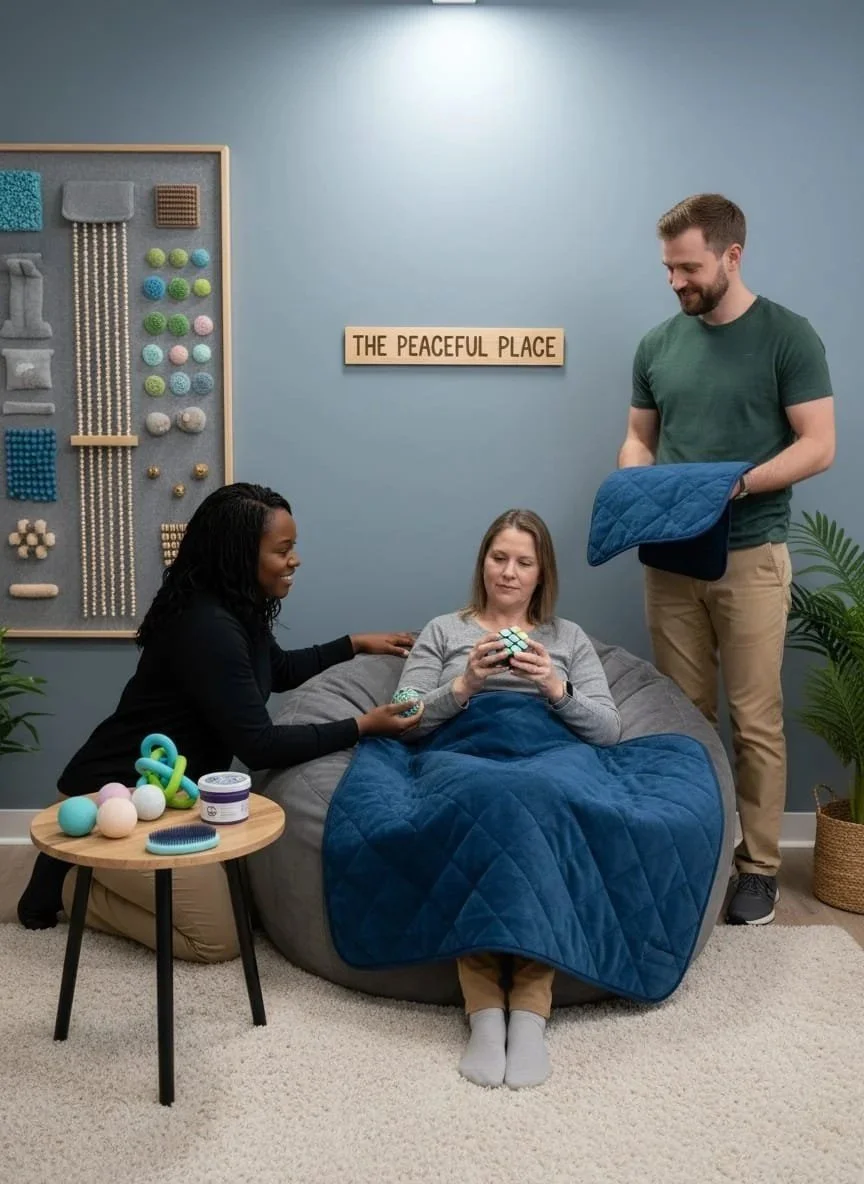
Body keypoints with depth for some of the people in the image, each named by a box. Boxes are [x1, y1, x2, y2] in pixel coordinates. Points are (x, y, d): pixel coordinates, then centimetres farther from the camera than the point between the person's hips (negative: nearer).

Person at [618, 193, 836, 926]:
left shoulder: (788, 337, -4)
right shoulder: (658, 345, 9)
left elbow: (819, 446, -8)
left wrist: (734, 483, -20)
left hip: (751, 557, -4)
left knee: (754, 720, 2)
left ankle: (760, 865, 15)